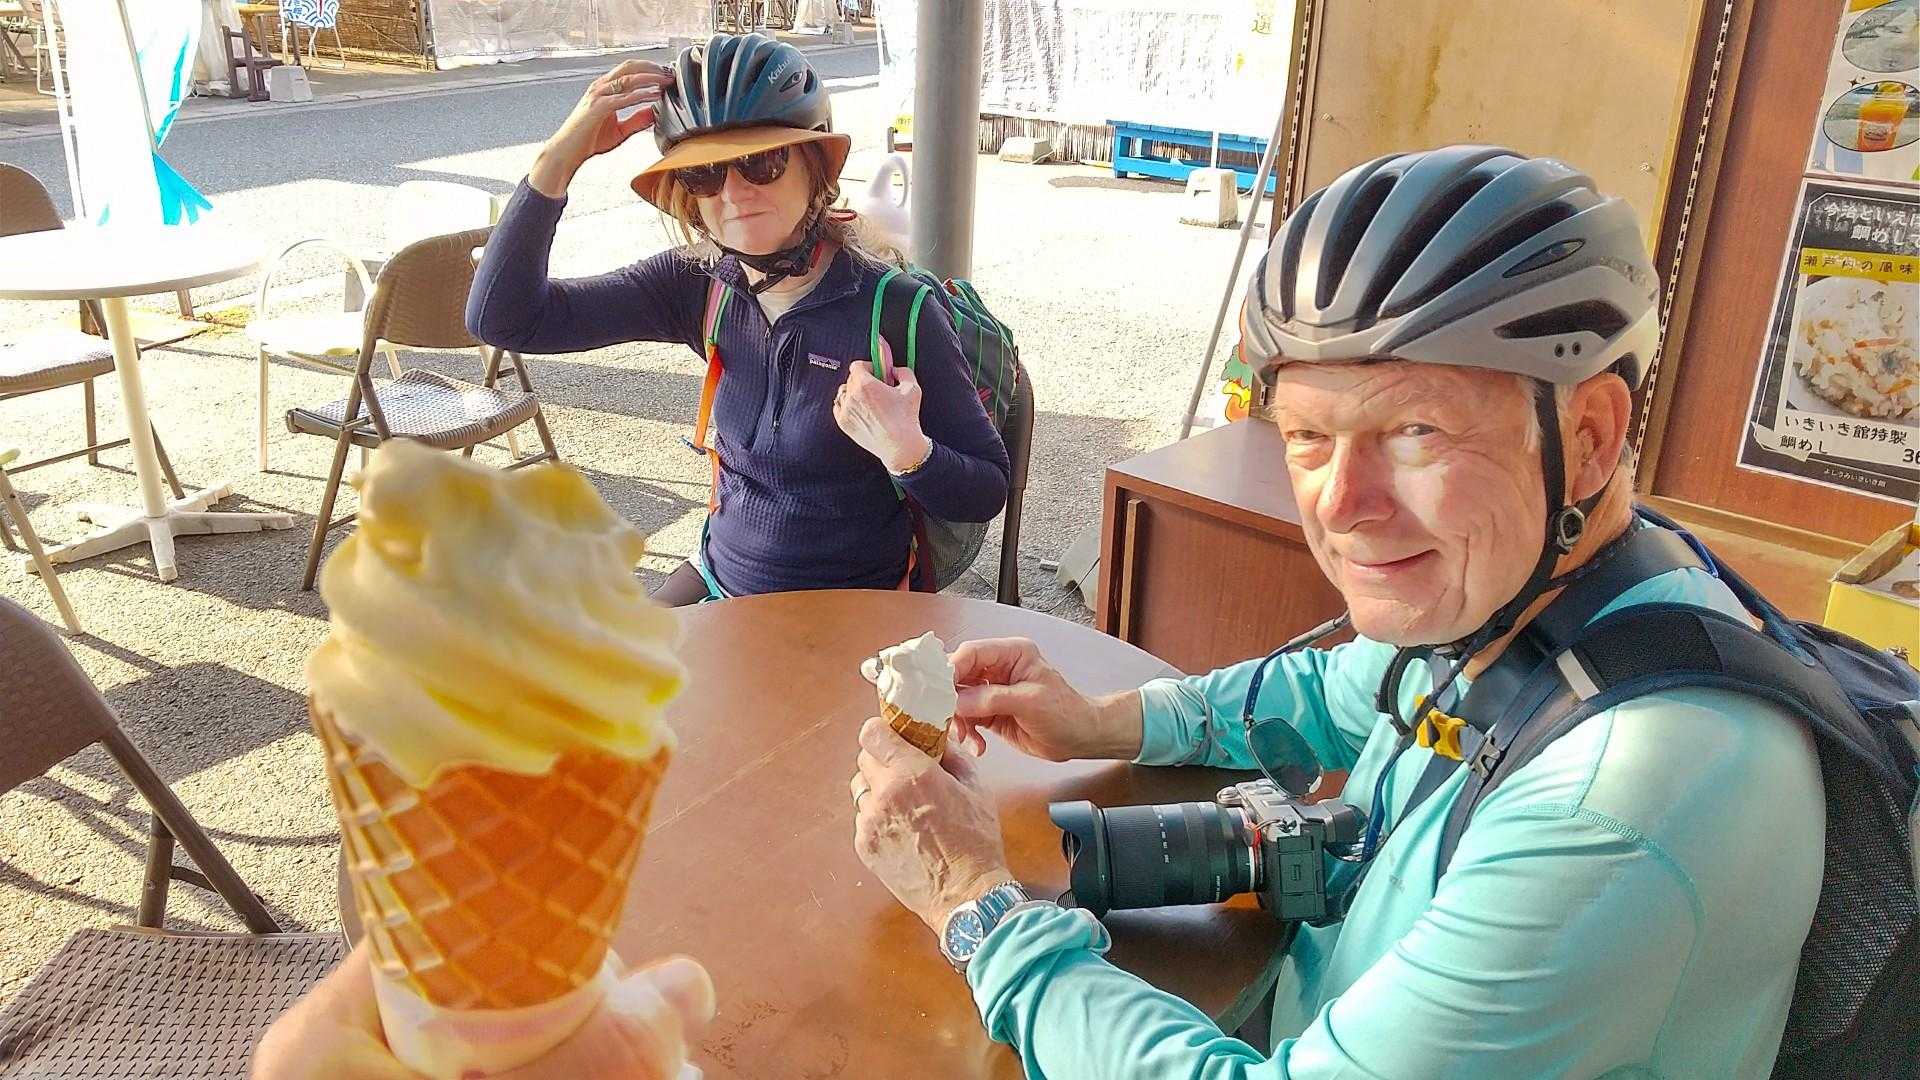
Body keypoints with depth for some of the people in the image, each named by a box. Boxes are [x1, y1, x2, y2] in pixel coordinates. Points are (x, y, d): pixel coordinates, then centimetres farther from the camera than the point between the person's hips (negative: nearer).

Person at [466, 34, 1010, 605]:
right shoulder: (699, 284, -7)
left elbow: (986, 493, -12)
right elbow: (504, 319, -10)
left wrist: (906, 450, -32)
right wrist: (559, 157, -18)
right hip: (719, 577, 5)